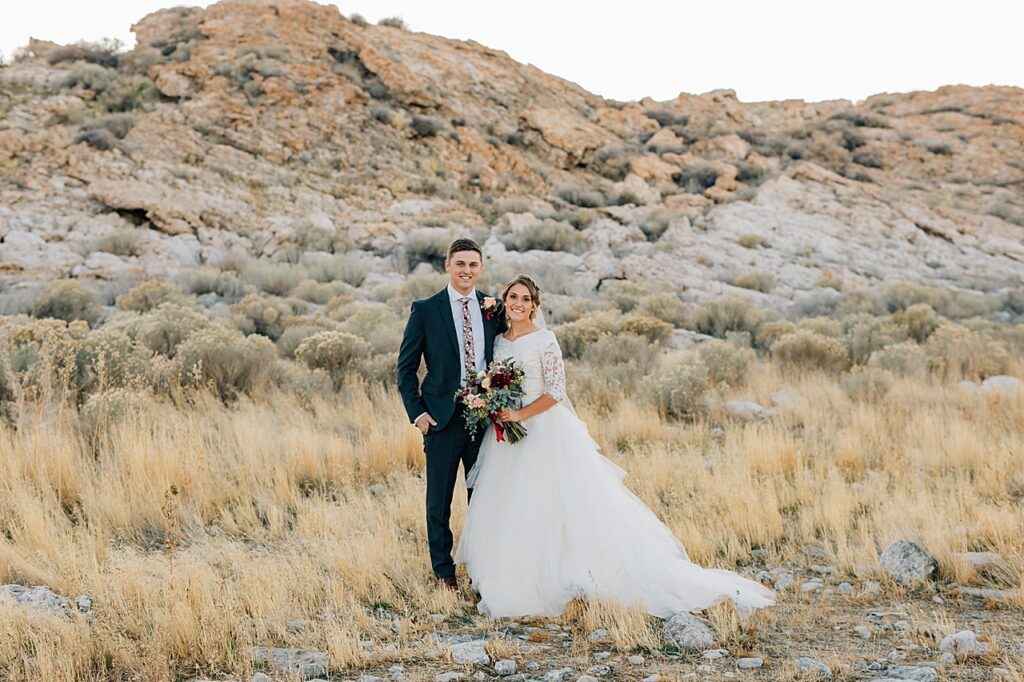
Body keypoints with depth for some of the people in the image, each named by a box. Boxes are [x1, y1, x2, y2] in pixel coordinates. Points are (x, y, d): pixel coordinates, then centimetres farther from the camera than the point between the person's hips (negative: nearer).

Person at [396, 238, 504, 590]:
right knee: (439, 500, 8)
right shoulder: (425, 309, -3)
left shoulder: (493, 308, 5)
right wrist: (417, 412, -7)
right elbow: (406, 367, 0)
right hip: (442, 418, -2)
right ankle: (443, 570, 22)